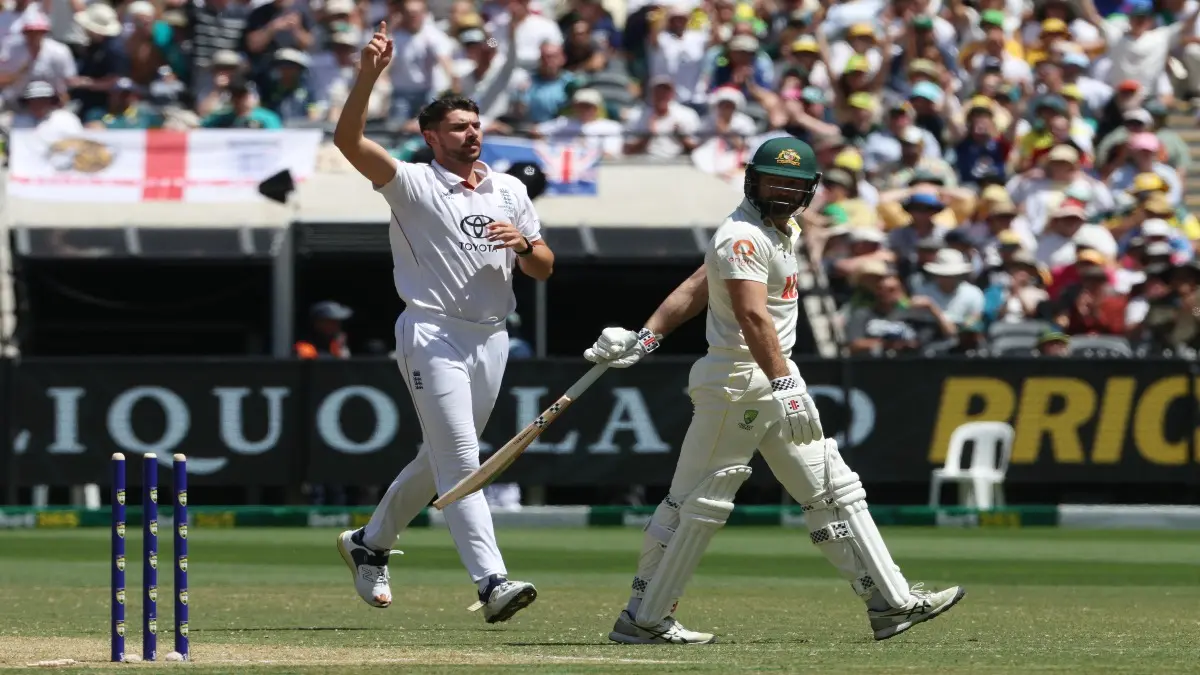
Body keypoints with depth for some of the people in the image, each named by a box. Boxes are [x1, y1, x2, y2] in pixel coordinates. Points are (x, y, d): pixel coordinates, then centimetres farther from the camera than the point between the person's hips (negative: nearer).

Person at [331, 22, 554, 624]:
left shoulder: (510, 191, 13)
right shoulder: (413, 184, -4)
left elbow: (543, 270, 14)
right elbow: (348, 140, -19)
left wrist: (523, 243, -9)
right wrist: (369, 75, -31)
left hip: (491, 339, 6)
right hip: (434, 336, -6)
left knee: (441, 460, 16)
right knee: (461, 463, -14)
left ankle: (369, 544, 35)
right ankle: (492, 583, -23)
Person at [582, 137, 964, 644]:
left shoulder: (786, 232, 15)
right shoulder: (742, 235, -16)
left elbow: (698, 286, 19)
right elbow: (753, 316, -29)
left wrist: (646, 337, 17)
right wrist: (784, 385, -38)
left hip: (776, 380, 10)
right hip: (737, 381, -10)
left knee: (834, 490, 6)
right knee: (699, 503, -5)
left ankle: (889, 602, 6)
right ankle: (642, 619, 2)